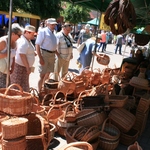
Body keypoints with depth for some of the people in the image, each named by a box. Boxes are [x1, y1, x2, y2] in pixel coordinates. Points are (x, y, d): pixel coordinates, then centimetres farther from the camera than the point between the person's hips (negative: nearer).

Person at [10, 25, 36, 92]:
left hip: (25, 66, 10)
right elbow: (22, 55, -26)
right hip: (20, 67, -10)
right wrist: (28, 67, -23)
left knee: (24, 85, 16)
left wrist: (33, 53, 7)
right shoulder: (23, 42, -20)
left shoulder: (27, 40, 12)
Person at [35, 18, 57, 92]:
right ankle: (39, 92, 7)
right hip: (45, 54, -7)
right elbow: (37, 45, -14)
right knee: (42, 75, -3)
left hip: (52, 55, 7)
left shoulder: (53, 33, 12)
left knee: (47, 74, 16)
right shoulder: (43, 31, -9)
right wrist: (40, 58, -20)